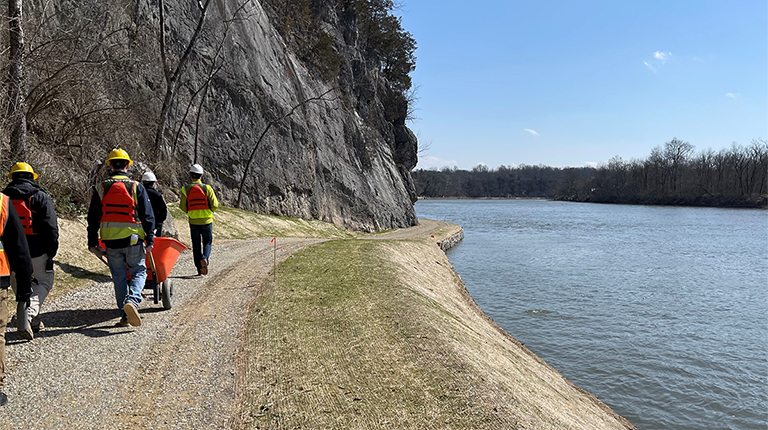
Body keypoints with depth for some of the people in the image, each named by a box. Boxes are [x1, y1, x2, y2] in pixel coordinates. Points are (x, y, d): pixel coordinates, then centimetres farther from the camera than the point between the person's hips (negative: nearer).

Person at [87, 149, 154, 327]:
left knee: (119, 277, 10)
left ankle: (125, 315, 12)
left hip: (111, 240, 2)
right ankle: (132, 300, -18)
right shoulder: (136, 187, -3)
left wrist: (92, 242, 12)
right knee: (138, 272, 9)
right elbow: (147, 215, -5)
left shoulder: (101, 188, 4)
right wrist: (150, 240, 0)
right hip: (133, 239, -2)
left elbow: (93, 217, 6)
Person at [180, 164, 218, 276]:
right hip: (206, 220, -1)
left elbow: (183, 207, -4)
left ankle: (199, 268, 11)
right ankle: (205, 258, -16)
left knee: (196, 245, 11)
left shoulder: (185, 189, -3)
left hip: (193, 221, 1)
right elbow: (215, 205, -8)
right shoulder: (207, 188, -6)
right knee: (207, 242, 12)